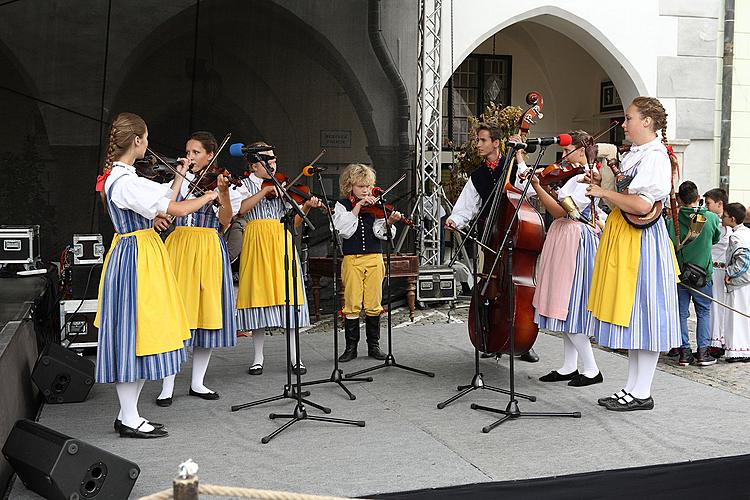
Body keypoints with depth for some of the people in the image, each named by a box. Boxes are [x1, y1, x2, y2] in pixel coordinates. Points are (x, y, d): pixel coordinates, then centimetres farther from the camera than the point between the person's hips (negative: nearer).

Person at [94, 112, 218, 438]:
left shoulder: (116, 176, 11)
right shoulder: (126, 182, -20)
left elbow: (161, 206, 16)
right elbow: (178, 210, -21)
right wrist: (208, 196, -5)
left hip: (133, 253, 10)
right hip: (136, 258, -10)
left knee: (136, 335, 13)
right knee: (134, 333, -4)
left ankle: (128, 413, 20)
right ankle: (129, 420, 5)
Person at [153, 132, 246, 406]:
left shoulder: (222, 183, 4)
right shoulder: (178, 181, 8)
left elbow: (225, 222, -8)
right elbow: (164, 210, 5)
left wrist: (223, 193, -22)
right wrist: (157, 218, -17)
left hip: (209, 252, 0)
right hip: (179, 247, 0)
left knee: (206, 311, 4)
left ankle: (197, 383, 16)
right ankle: (167, 387, 2)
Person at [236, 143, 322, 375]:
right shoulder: (244, 185, 8)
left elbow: (293, 221, 8)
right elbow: (241, 209, -14)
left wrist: (306, 207, -7)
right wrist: (265, 190, -14)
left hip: (281, 243, 2)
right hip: (256, 243, -2)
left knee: (287, 295, -3)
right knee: (259, 293, -1)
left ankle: (295, 357, 2)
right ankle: (258, 358, 10)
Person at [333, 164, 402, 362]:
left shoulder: (375, 206, 7)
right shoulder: (342, 205, 4)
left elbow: (380, 232, -3)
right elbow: (344, 230, -11)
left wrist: (388, 222, -23)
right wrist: (357, 208, -15)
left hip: (374, 258, 2)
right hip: (352, 259, -1)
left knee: (373, 304, 4)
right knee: (352, 305, 0)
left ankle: (374, 346, 16)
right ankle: (351, 347, 10)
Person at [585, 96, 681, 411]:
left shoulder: (655, 157, -13)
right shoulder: (634, 155, 16)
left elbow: (641, 205, -25)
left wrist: (604, 193, -15)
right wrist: (600, 187, 8)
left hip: (641, 240, -10)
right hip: (623, 238, 10)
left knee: (642, 313, -4)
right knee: (629, 316, 12)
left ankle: (642, 393, 4)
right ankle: (632, 387, 19)